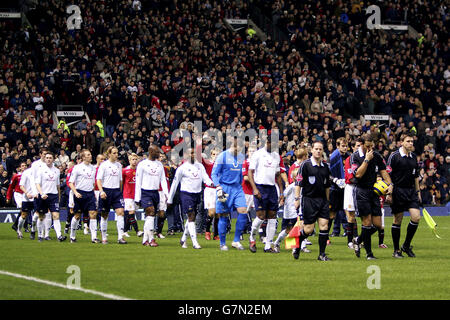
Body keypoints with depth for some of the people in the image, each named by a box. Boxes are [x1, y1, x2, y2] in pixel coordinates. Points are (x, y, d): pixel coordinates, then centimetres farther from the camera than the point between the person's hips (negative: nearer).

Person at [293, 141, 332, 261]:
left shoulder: (325, 166, 11)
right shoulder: (305, 165, -5)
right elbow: (298, 183, -6)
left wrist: (327, 200, 20)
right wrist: (297, 199, -12)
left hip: (322, 199, 5)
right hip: (309, 199, -5)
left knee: (324, 225, -6)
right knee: (308, 229, -5)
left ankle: (322, 254, 0)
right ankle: (296, 246, 21)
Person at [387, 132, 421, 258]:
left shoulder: (414, 157, 12)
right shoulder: (394, 156, -6)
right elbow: (388, 175, -7)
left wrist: (418, 192, 17)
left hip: (411, 191, 5)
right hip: (398, 191, -5)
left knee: (416, 217, -7)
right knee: (397, 220, 0)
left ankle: (406, 245, 9)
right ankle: (396, 250, 10)